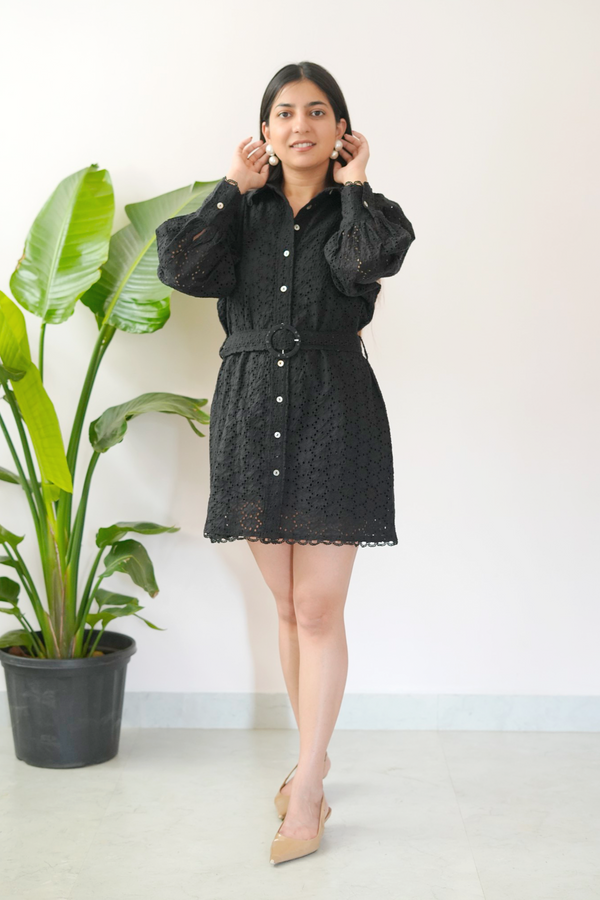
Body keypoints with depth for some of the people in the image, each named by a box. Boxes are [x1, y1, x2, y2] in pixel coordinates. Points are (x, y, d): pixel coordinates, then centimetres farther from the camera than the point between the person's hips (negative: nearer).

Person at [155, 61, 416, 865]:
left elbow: (372, 262, -21)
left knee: (319, 609, -3)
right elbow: (182, 269, -9)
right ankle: (315, 754, 31)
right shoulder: (242, 210, 9)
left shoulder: (360, 209, 3)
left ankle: (306, 791, 6)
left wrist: (353, 186, -6)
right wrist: (233, 188, -3)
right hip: (252, 412, 3)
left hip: (334, 414, -3)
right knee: (288, 605, 13)